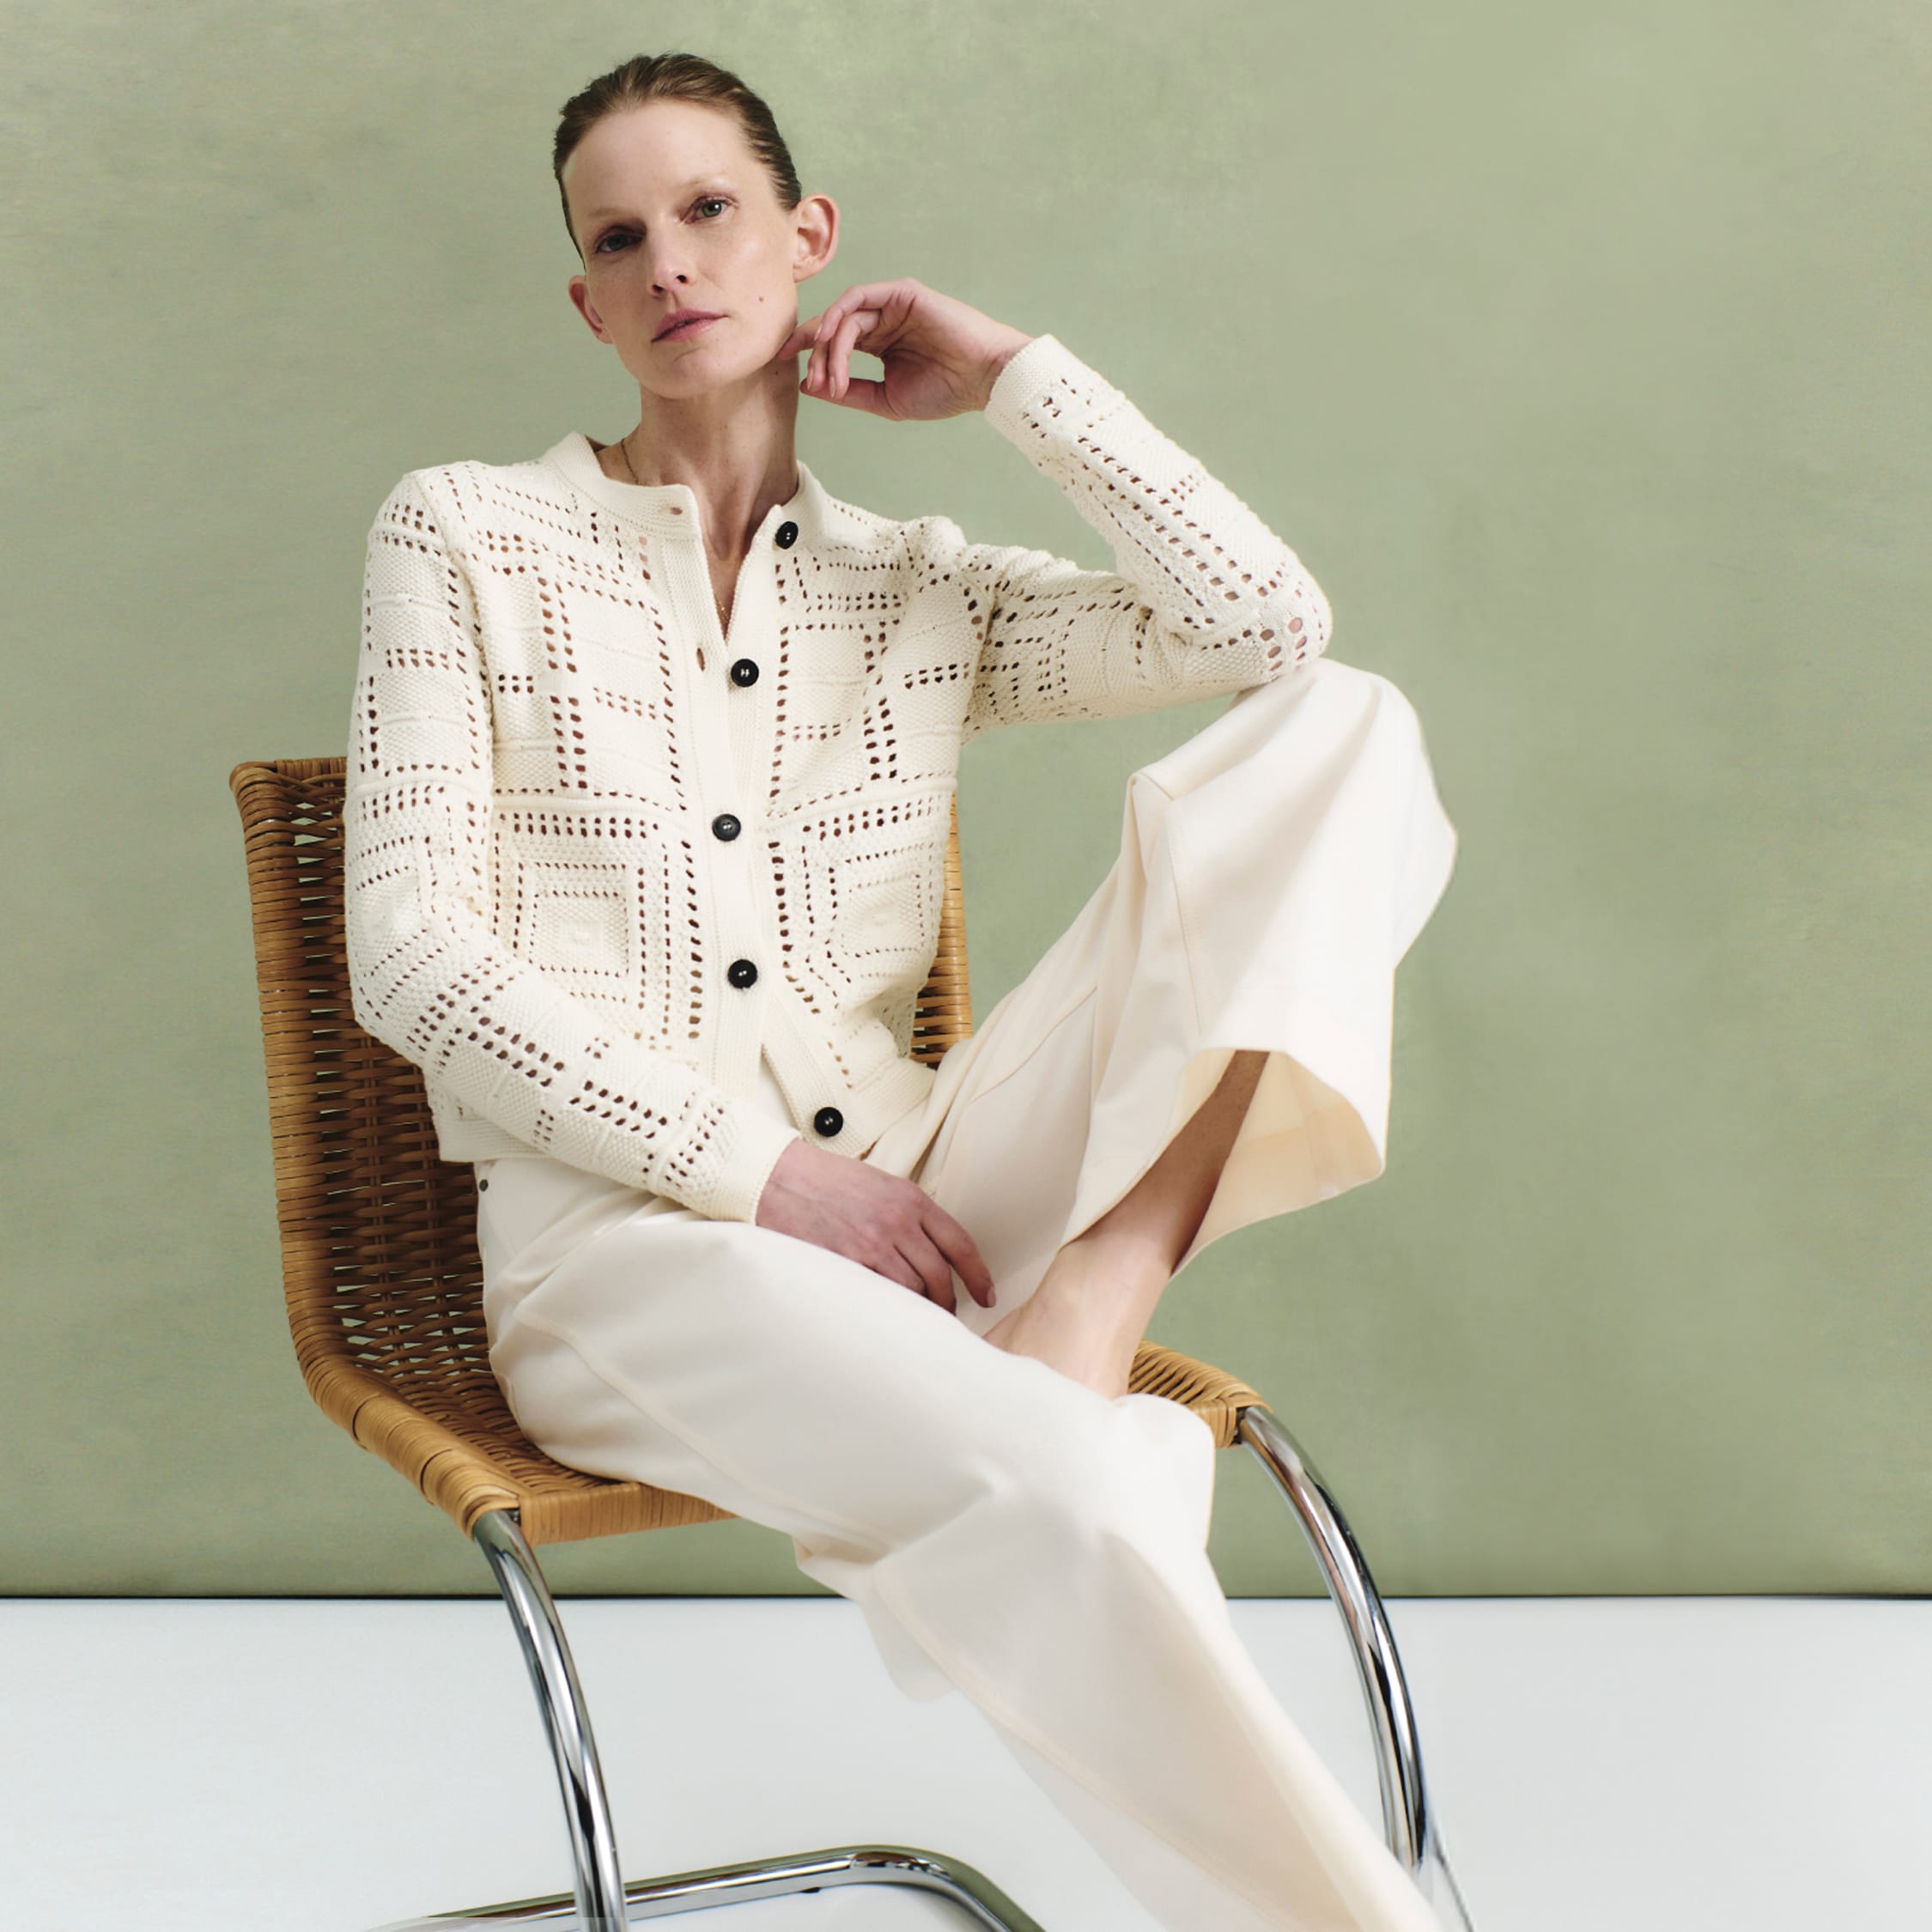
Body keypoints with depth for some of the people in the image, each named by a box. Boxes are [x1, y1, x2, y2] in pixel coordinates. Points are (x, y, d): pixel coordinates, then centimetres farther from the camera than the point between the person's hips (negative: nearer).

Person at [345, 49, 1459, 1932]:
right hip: (622, 1238, -4)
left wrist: (1012, 376, 8)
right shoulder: (464, 533, 8)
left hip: (911, 1208, 5)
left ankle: (1097, 1288, -24)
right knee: (1063, 1490, -36)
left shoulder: (919, 589, 17)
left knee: (1346, 727, -7)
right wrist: (755, 1165, -12)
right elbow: (408, 950, -2)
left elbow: (1271, 627, 4)